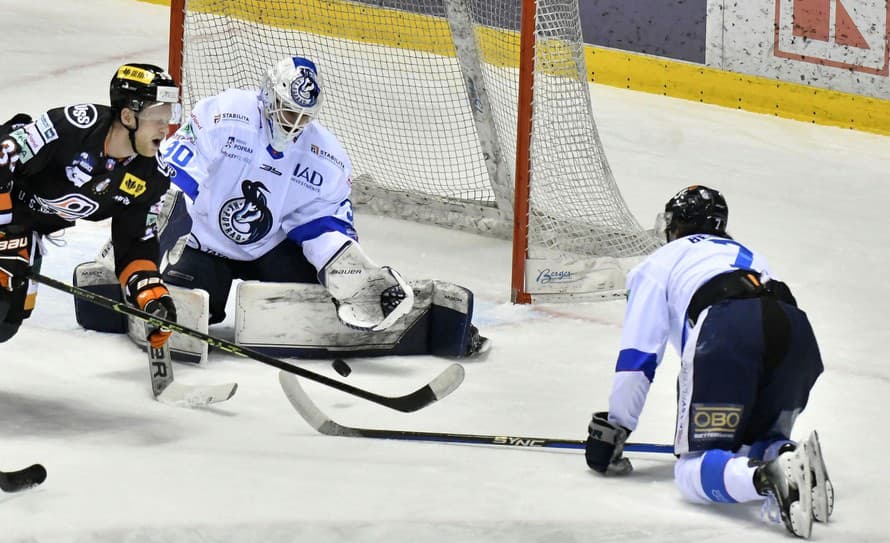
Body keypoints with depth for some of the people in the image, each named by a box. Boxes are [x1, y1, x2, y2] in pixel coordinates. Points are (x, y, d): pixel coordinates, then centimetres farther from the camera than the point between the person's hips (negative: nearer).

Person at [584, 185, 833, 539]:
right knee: (761, 440, 25)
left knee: (695, 469, -5)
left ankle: (767, 477, -38)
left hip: (724, 329, -5)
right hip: (794, 328, 5)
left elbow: (637, 354, 20)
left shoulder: (661, 262, 29)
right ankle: (788, 457, -12)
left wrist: (613, 430, 26)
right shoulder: (750, 257, 44)